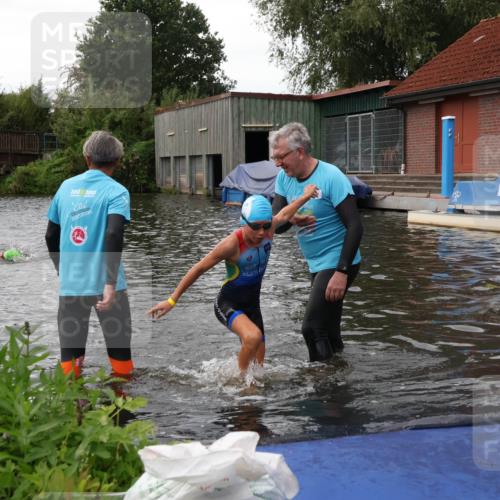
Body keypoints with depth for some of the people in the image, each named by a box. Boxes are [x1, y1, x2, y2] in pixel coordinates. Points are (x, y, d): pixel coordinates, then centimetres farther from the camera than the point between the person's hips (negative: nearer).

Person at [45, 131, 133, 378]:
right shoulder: (116, 191, -6)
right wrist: (111, 283, -23)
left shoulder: (66, 186, 9)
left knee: (70, 356, 9)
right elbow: (113, 235, -21)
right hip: (104, 284, -3)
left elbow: (50, 236, 13)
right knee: (119, 349, 11)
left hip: (70, 285, 4)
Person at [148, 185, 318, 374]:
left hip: (252, 304, 7)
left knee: (257, 362, 11)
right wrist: (172, 300, -18)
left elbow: (283, 215, 13)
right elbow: (199, 268, -20)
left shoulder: (268, 230, -12)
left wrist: (305, 196, 21)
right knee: (253, 337, -34)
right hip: (228, 304, -6)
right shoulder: (232, 243, -28)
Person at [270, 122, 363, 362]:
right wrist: (289, 220, -27)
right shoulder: (284, 178, 1)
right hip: (317, 264, 8)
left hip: (337, 263, -8)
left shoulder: (331, 177, -19)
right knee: (327, 329, 16)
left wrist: (342, 272, -27)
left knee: (312, 328, -12)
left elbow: (354, 226, -22)